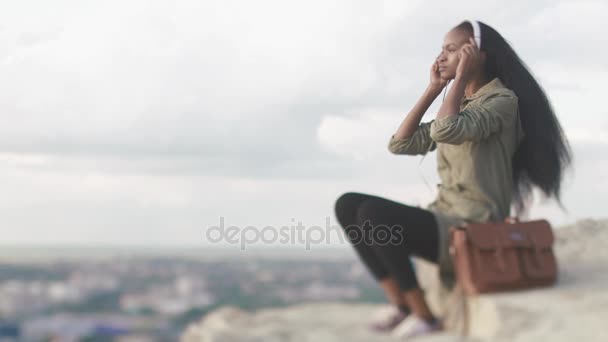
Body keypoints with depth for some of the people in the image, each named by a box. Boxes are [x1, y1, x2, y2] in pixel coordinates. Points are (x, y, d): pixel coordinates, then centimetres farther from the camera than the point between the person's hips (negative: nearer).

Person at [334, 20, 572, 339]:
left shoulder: (502, 100, -5)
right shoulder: (460, 105, 20)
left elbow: (445, 131, -24)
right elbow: (400, 143, 13)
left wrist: (461, 77, -10)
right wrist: (433, 89, 12)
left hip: (473, 229, -9)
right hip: (445, 220, 9)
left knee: (373, 213, -27)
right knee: (348, 205, -5)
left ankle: (423, 314, -14)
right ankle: (400, 305, -10)